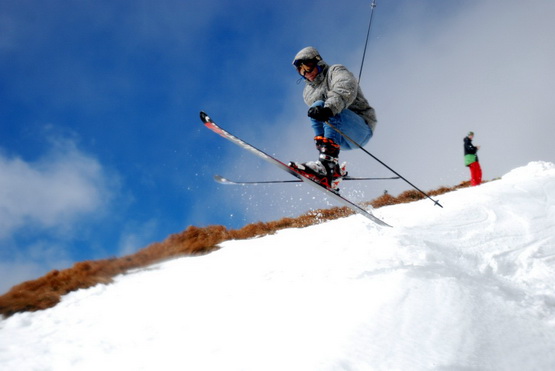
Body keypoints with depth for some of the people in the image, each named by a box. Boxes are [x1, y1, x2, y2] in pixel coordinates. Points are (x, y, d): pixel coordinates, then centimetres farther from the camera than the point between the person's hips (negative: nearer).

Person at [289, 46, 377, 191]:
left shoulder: (335, 71, -1)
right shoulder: (308, 92, 20)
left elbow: (346, 90, -23)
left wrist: (329, 108, -41)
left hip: (362, 127, -6)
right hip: (342, 139, 6)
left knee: (325, 109, -28)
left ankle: (328, 164, -48)